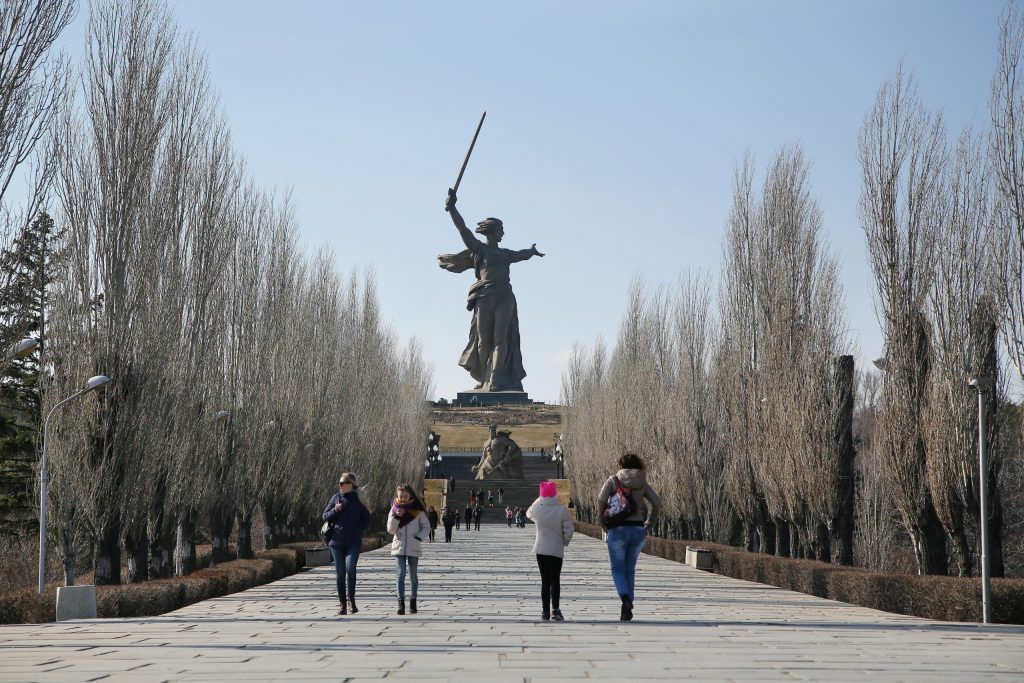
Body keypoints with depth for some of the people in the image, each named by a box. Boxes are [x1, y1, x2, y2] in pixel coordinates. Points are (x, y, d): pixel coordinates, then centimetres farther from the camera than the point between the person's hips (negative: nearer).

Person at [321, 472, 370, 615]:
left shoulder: (359, 500, 1)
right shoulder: (336, 498, 6)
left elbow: (366, 520, 4)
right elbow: (325, 516, 8)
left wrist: (358, 532, -10)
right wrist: (335, 510, -11)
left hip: (353, 543, -3)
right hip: (336, 541, 3)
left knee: (350, 568, -20)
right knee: (340, 574, 5)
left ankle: (351, 598, -4)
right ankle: (343, 604, 11)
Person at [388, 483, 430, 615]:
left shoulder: (417, 510, 1)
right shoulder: (394, 510, 5)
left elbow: (426, 527, 6)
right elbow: (390, 530, 1)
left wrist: (419, 537, -10)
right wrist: (396, 517, -14)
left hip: (413, 548, 0)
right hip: (399, 547, 0)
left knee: (413, 575, 6)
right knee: (400, 574, -10)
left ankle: (413, 601, 19)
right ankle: (401, 603, -13)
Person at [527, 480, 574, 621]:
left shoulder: (536, 508, -8)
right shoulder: (561, 510, -14)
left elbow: (529, 513, 16)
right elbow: (568, 529, -11)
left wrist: (540, 501, 16)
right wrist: (565, 541, 7)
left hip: (541, 549, 2)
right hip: (557, 550, -2)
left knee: (545, 581, 6)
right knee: (555, 580, 8)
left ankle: (545, 611, 3)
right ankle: (555, 609, -3)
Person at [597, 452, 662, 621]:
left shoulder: (613, 480, 1)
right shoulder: (642, 483, 8)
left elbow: (601, 499, -12)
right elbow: (657, 503, -1)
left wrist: (603, 520, 0)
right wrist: (649, 522, 9)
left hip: (618, 529, -3)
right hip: (638, 530, 3)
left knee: (618, 569, 7)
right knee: (630, 569, 16)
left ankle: (626, 598, -19)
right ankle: (627, 608, 13)